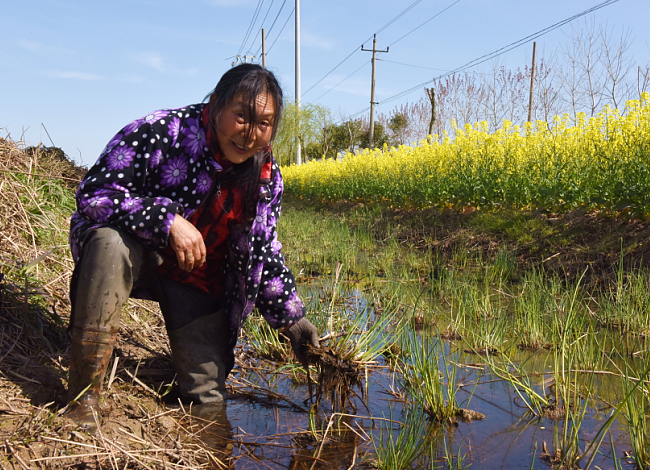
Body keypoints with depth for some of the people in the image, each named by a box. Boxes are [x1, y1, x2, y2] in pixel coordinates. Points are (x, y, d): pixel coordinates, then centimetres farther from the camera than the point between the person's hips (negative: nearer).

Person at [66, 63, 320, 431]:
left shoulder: (266, 177, -8)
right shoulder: (160, 133, -24)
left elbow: (264, 254, 0)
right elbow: (94, 193, -24)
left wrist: (291, 318, -7)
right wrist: (167, 220, -38)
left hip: (194, 273, 3)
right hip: (131, 253, -2)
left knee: (208, 388, -4)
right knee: (111, 243, -40)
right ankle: (83, 397, -26)